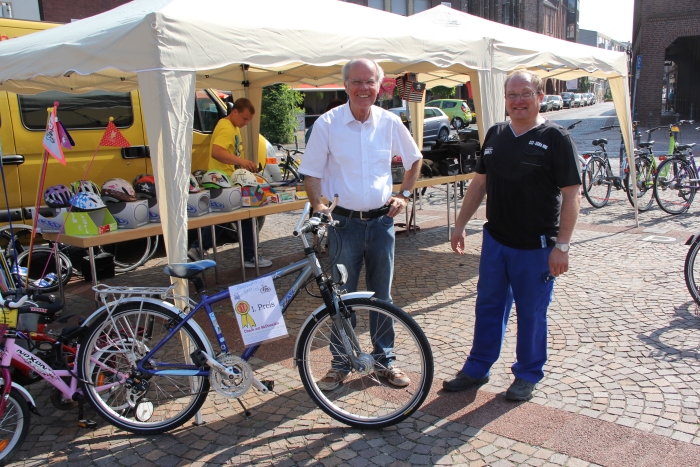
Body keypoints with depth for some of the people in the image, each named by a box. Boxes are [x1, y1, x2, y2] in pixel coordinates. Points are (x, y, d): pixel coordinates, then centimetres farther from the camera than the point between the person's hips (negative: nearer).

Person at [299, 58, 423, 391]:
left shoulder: (389, 122, 0)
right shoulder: (327, 123, -7)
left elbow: (414, 159, 16)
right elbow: (312, 172, -3)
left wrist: (404, 195, 7)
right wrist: (318, 205, -18)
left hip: (381, 220, 2)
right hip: (344, 223, -2)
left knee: (382, 294, 12)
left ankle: (384, 360, 28)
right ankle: (340, 364, 23)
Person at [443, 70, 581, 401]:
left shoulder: (556, 138, -9)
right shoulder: (495, 135, 8)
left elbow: (571, 197, -12)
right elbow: (479, 183, 14)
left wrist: (561, 245, -17)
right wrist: (460, 224, 11)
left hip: (536, 247, -5)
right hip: (495, 240, 5)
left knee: (531, 314, 9)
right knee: (488, 307, 15)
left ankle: (527, 375, 28)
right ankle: (477, 369, 29)